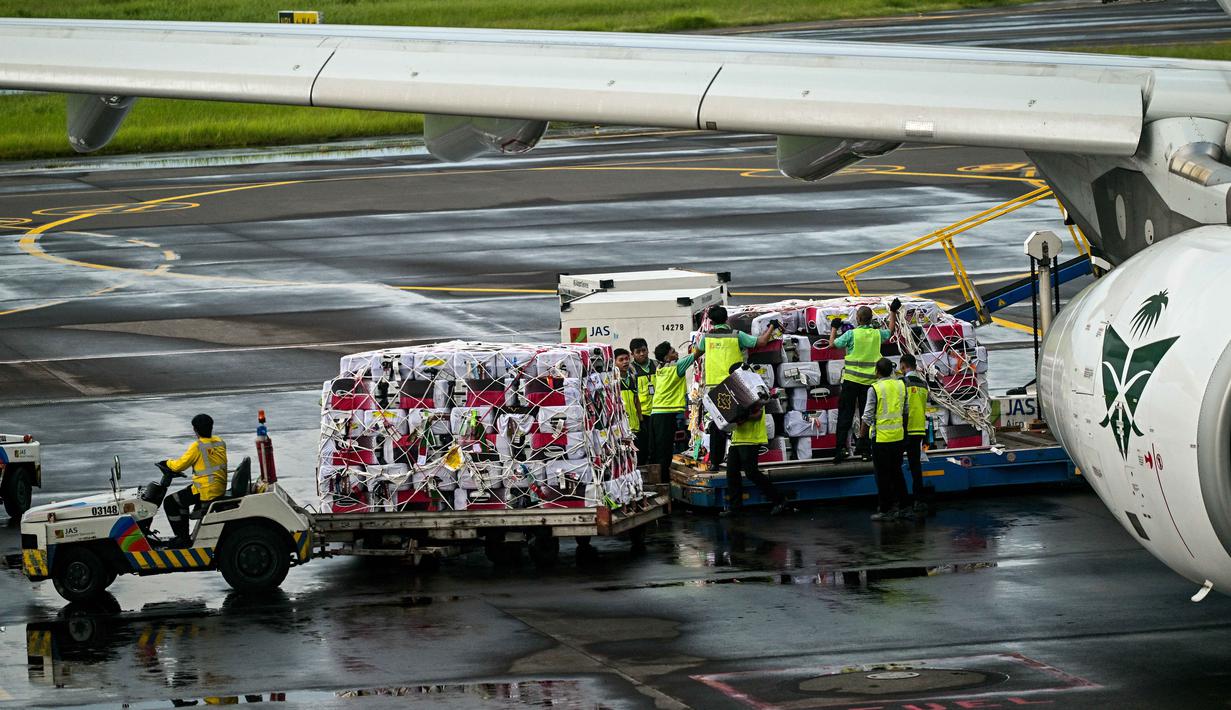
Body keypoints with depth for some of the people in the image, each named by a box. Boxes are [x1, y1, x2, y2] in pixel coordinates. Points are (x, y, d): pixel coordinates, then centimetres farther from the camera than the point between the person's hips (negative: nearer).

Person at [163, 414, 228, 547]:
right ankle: (184, 535, 35)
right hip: (220, 489, 9)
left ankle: (182, 538, 1)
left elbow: (179, 466, -12)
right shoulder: (220, 443, 7)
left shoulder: (197, 447, -16)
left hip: (205, 491, -9)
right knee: (182, 499, 31)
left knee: (170, 502, 2)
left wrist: (168, 462, 8)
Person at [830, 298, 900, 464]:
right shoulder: (877, 334, 1)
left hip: (851, 380, -3)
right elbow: (891, 331, 23)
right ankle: (864, 448, 12)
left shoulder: (852, 334, -10)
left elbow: (833, 344, -1)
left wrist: (834, 329, 16)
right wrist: (893, 312, 33)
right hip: (869, 380, 3)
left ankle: (840, 448, -8)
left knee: (845, 414, 0)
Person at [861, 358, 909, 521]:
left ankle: (884, 510, 5)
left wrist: (862, 434, 0)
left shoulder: (875, 389, -14)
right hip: (898, 435, 6)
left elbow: (868, 416, -13)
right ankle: (902, 508, 18)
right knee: (897, 472, 15)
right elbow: (905, 411, 10)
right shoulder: (901, 385, 3)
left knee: (882, 475, 2)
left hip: (881, 437, -5)